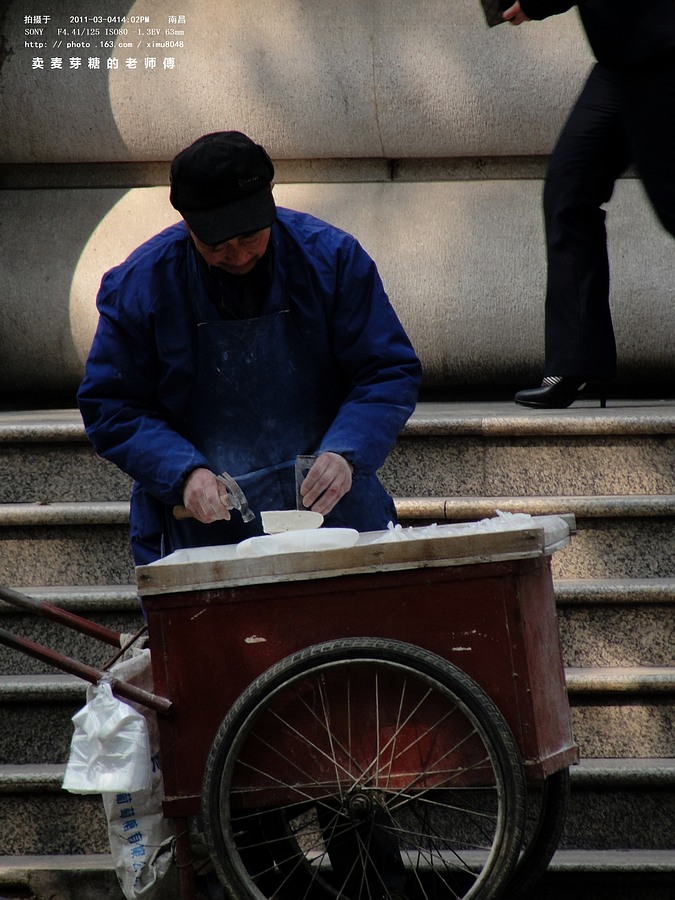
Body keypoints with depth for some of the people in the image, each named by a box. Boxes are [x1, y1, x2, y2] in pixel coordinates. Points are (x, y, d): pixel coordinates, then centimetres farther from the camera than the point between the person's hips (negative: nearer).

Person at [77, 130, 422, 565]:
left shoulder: (332, 257, -4)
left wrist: (346, 455, -19)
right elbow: (110, 407, 0)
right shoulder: (139, 284, -4)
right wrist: (184, 474, -17)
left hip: (331, 511, 1)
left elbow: (391, 373, 0)